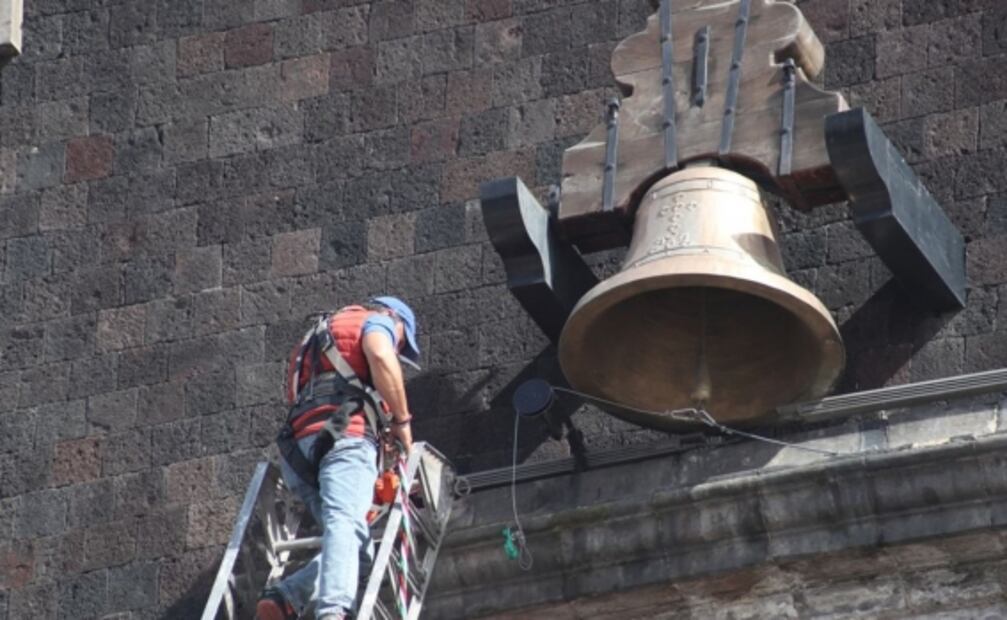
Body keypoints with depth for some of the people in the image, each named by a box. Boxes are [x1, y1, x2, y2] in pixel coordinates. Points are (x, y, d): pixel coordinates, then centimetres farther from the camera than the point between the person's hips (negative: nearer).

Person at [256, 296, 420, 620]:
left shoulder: (316, 341, 42)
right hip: (344, 435, -7)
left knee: (358, 549, 5)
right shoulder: (377, 321, 18)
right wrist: (402, 420, 3)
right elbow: (381, 357, -6)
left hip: (300, 452, 7)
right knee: (346, 524, -27)